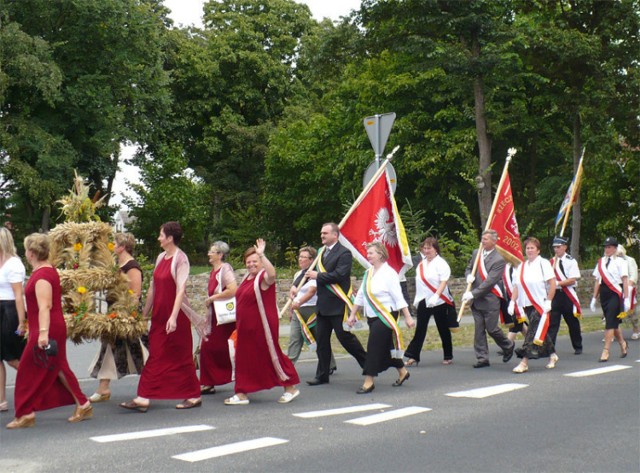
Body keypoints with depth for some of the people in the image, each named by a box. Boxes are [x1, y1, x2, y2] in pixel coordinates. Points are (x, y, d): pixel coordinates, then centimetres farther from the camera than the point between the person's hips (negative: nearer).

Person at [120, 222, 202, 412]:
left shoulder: (180, 259, -12)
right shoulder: (160, 258, 10)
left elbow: (181, 289, -20)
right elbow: (153, 287, 15)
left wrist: (173, 316, -27)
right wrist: (145, 312, 16)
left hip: (175, 316, -7)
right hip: (159, 315, 7)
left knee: (180, 355, 3)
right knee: (155, 356, 5)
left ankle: (194, 396, 15)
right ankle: (144, 398, 5)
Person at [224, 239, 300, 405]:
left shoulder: (264, 277, -11)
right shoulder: (247, 278, 14)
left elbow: (272, 273, -37)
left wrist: (261, 255, -42)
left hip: (262, 327, -8)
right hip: (246, 328, 8)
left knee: (272, 356, 0)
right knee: (245, 358, 8)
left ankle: (291, 387, 15)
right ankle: (242, 393, 14)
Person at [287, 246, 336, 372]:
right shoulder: (298, 274, 14)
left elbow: (311, 292, -25)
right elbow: (293, 290, 25)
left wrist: (298, 302, -35)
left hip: (311, 311, -8)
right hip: (297, 311, 8)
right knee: (294, 339, 1)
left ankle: (330, 366, 15)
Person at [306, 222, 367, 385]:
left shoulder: (344, 253, -11)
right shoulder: (321, 252, 15)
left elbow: (339, 274, -22)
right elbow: (311, 270, 19)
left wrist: (318, 276, -16)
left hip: (337, 304, -8)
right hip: (323, 304, 8)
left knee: (344, 336, -3)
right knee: (322, 340, 9)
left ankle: (367, 362, 16)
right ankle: (322, 375, 16)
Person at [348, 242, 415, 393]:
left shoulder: (389, 273, -13)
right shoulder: (368, 273, 9)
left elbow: (399, 297, -15)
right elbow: (360, 296, 13)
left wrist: (407, 317, -15)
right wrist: (352, 315, 12)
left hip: (386, 316, -7)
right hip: (372, 317, 7)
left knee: (374, 346, -10)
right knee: (385, 347, 15)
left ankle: (369, 381, -5)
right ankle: (402, 372, 33)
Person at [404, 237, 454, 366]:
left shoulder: (441, 263, -10)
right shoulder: (421, 264, 10)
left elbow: (443, 282, -17)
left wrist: (435, 296, -27)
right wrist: (417, 298, 17)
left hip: (439, 301, -5)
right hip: (424, 301, 5)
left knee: (443, 329, 7)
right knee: (420, 329, -1)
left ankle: (448, 356, 19)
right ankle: (413, 357, -3)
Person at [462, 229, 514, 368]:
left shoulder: (499, 260, -12)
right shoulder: (476, 253, 8)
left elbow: (489, 282, -18)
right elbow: (468, 268, 20)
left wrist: (472, 294, -21)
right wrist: (469, 276, -5)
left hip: (490, 300, -5)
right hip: (476, 300, 6)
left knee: (492, 329, 2)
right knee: (479, 330, 5)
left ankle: (508, 346, 29)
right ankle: (482, 358, 10)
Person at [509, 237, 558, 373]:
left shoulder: (543, 263, -4)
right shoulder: (521, 267, 13)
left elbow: (552, 284, -8)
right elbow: (516, 286, 11)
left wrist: (548, 301, -14)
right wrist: (512, 302, 1)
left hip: (540, 304, -6)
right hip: (527, 305, 6)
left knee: (533, 332, -10)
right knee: (541, 332, 14)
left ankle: (525, 362, -13)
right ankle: (552, 355, 29)